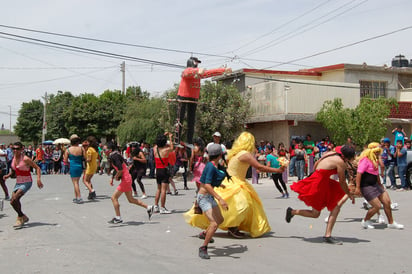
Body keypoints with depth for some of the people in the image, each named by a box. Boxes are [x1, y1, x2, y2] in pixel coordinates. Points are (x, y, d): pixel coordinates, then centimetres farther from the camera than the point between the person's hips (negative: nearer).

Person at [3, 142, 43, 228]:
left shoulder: (25, 159, -17)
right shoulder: (13, 158, 4)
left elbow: (37, 168, -13)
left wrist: (38, 179, -26)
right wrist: (8, 175, 4)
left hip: (26, 183, -8)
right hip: (18, 182, 8)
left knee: (14, 199, -21)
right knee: (13, 202, 3)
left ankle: (20, 217, -1)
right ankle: (23, 217, 24)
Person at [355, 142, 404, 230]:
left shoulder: (374, 160, 12)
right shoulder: (365, 160, -18)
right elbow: (359, 173, -23)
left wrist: (379, 184, 27)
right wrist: (357, 188, -26)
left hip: (374, 185, 10)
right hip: (366, 186, -10)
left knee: (387, 202, 6)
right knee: (377, 206, -11)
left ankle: (391, 223, 19)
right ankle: (365, 221, 11)